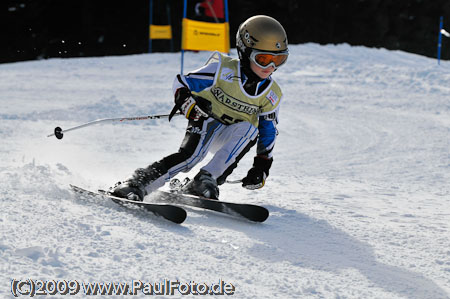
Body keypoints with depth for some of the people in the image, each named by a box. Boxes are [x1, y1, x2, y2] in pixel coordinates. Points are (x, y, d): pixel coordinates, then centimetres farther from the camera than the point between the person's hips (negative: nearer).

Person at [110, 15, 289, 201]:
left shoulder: (272, 95, -5)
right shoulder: (223, 69, -18)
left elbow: (268, 130, 7)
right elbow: (182, 83, -14)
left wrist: (262, 165, -1)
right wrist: (188, 104, -35)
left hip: (230, 137, 4)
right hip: (206, 121, -4)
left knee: (248, 129, -31)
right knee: (191, 154, -34)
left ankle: (207, 179, -33)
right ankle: (135, 185, -34)